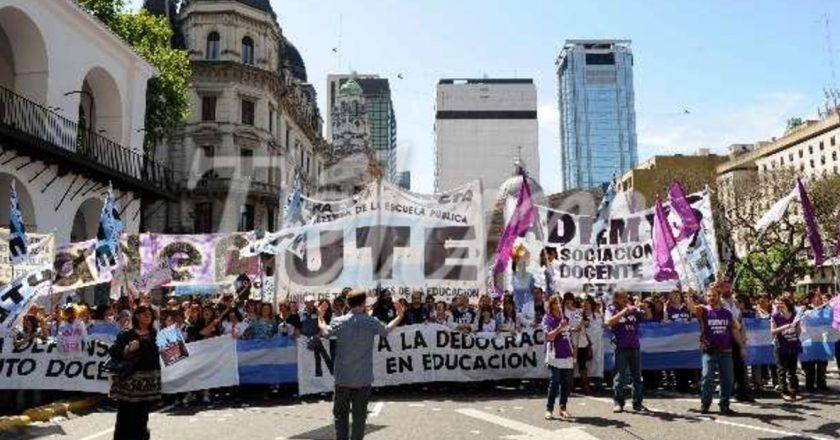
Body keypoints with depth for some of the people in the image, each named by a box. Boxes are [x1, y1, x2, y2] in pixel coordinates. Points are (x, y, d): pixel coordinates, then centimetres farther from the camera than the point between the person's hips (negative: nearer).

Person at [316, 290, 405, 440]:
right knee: (359, 415, 7)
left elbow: (324, 331, 14)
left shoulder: (339, 322, -6)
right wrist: (399, 316, 30)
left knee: (341, 415, 13)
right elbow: (387, 330, 13)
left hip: (343, 377, 1)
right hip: (363, 378, 0)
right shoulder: (372, 322, -7)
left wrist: (320, 316, 32)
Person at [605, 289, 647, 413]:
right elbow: (609, 322, -19)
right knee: (619, 376, 0)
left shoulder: (633, 309, 8)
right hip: (621, 347, -4)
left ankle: (637, 403, 16)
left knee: (637, 376, 8)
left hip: (634, 346, 4)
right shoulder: (611, 309, -1)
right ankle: (618, 402, 8)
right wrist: (624, 311, -20)